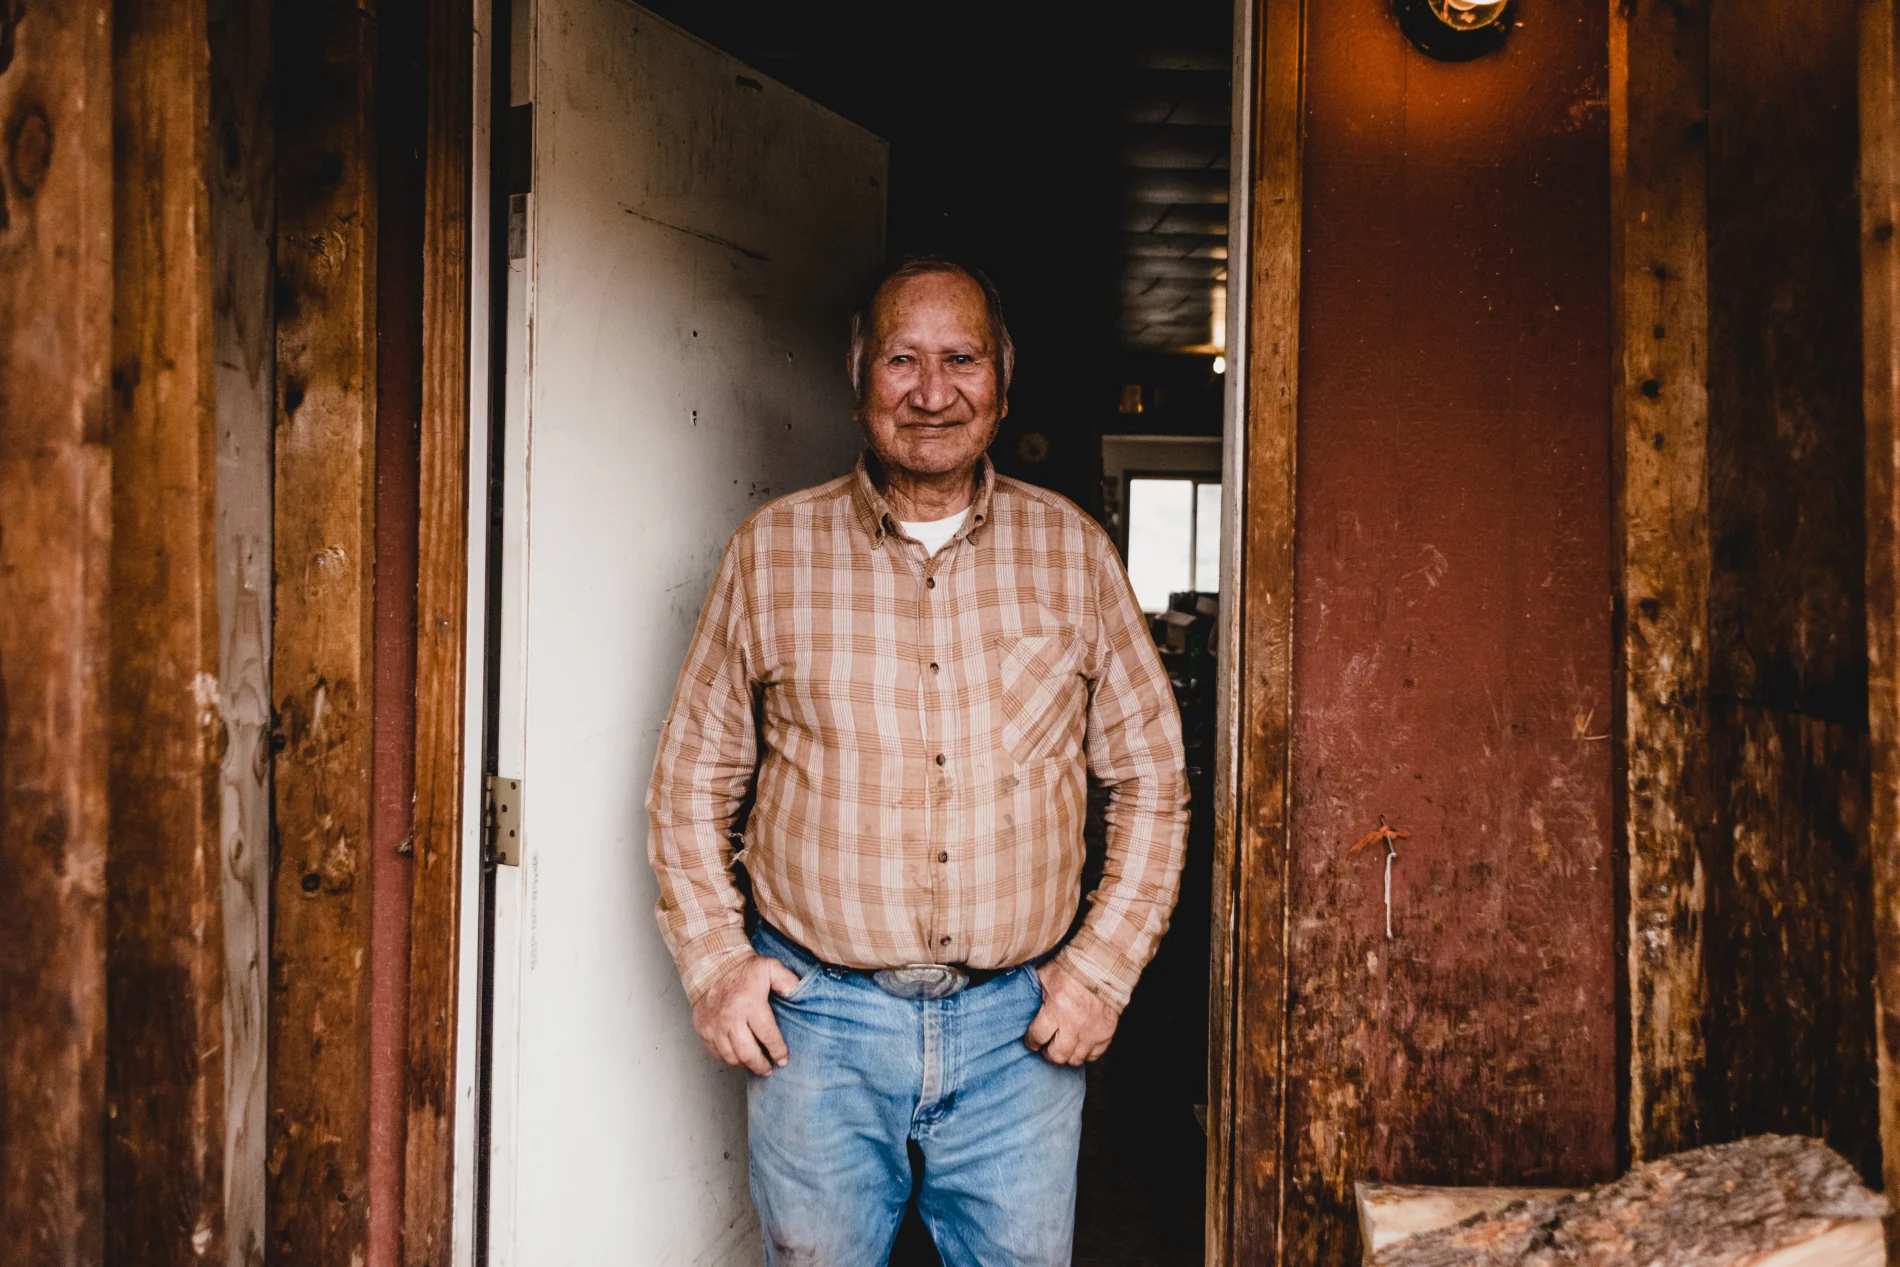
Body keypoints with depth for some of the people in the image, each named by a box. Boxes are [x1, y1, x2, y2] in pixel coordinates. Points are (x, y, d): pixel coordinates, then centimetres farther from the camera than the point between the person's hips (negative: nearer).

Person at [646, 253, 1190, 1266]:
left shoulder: (1073, 552, 3)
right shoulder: (771, 552, 0)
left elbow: (1151, 781, 7)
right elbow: (690, 783, 6)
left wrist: (1104, 965, 0)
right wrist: (713, 962, -3)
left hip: (1021, 1026, 1)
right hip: (816, 1015, 0)